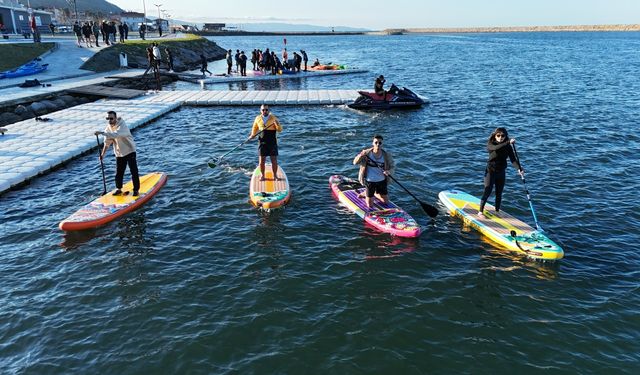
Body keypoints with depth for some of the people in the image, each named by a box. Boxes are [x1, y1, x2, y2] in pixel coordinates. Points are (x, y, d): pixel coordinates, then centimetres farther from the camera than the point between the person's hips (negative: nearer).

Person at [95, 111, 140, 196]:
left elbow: (115, 135, -40)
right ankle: (118, 189, 25)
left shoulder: (122, 126, -22)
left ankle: (136, 189, 4)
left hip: (129, 151, -6)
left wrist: (101, 133, -44)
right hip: (119, 153, 6)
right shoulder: (108, 128, 1)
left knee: (134, 171, -6)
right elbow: (107, 142, 9)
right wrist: (103, 154, 6)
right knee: (119, 173, 9)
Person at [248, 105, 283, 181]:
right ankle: (262, 175, 19)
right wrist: (252, 135, 6)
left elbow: (280, 130, -5)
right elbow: (255, 128, 21)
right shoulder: (257, 118, 4)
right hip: (262, 143, 1)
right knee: (261, 161, 3)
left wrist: (277, 124, -24)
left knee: (274, 161, 2)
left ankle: (275, 175, 17)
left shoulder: (273, 118, -2)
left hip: (272, 143, -1)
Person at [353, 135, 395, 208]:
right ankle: (366, 194, 35)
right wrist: (362, 154, -37)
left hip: (381, 181, 2)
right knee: (370, 206, 4)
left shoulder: (386, 155, -9)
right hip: (369, 181, -2)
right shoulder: (367, 153, -13)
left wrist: (389, 171, -22)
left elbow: (392, 166, 1)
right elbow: (355, 162, -18)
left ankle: (375, 193, 38)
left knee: (386, 202, 11)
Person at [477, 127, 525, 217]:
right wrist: (508, 143, -43)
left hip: (501, 173, 4)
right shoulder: (490, 144, -11)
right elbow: (496, 148, -34)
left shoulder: (508, 147, -1)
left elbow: (513, 159, -9)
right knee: (487, 192, -6)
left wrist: (519, 168, -24)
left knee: (499, 193, 12)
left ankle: (497, 211, 25)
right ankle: (480, 211, 3)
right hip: (490, 171, -4)